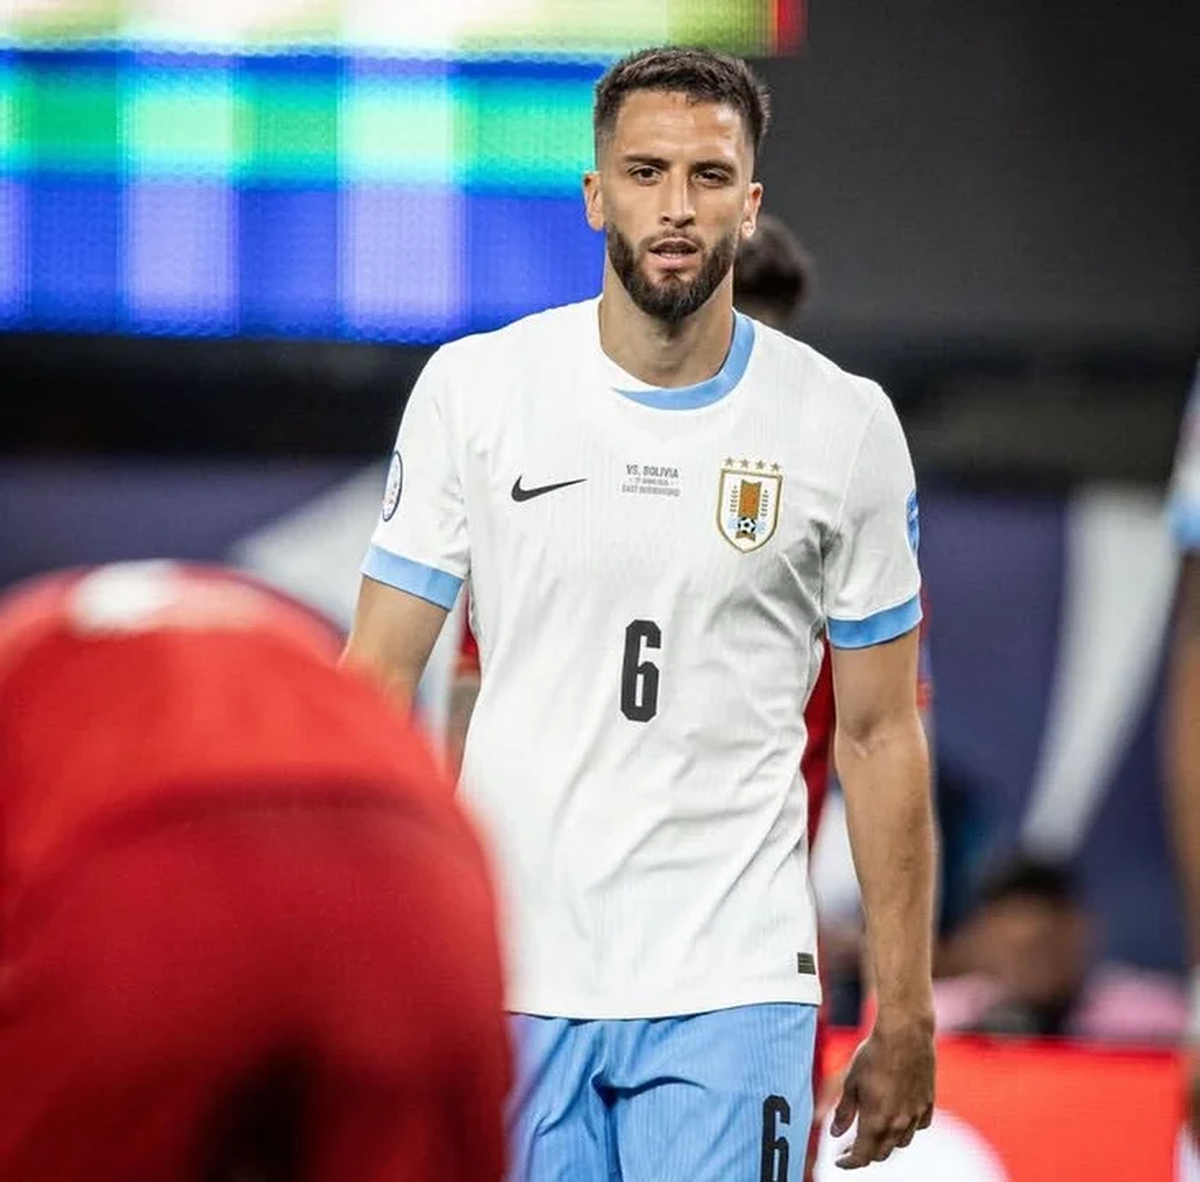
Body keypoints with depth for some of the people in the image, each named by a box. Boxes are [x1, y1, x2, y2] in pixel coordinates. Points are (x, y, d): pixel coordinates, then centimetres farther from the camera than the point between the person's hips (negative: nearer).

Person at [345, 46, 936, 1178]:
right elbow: (379, 675, 4)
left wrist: (904, 1013, 6)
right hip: (508, 976, 1)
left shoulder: (845, 425, 2)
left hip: (730, 989, 0)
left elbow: (879, 734, 7)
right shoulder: (474, 387, 1)